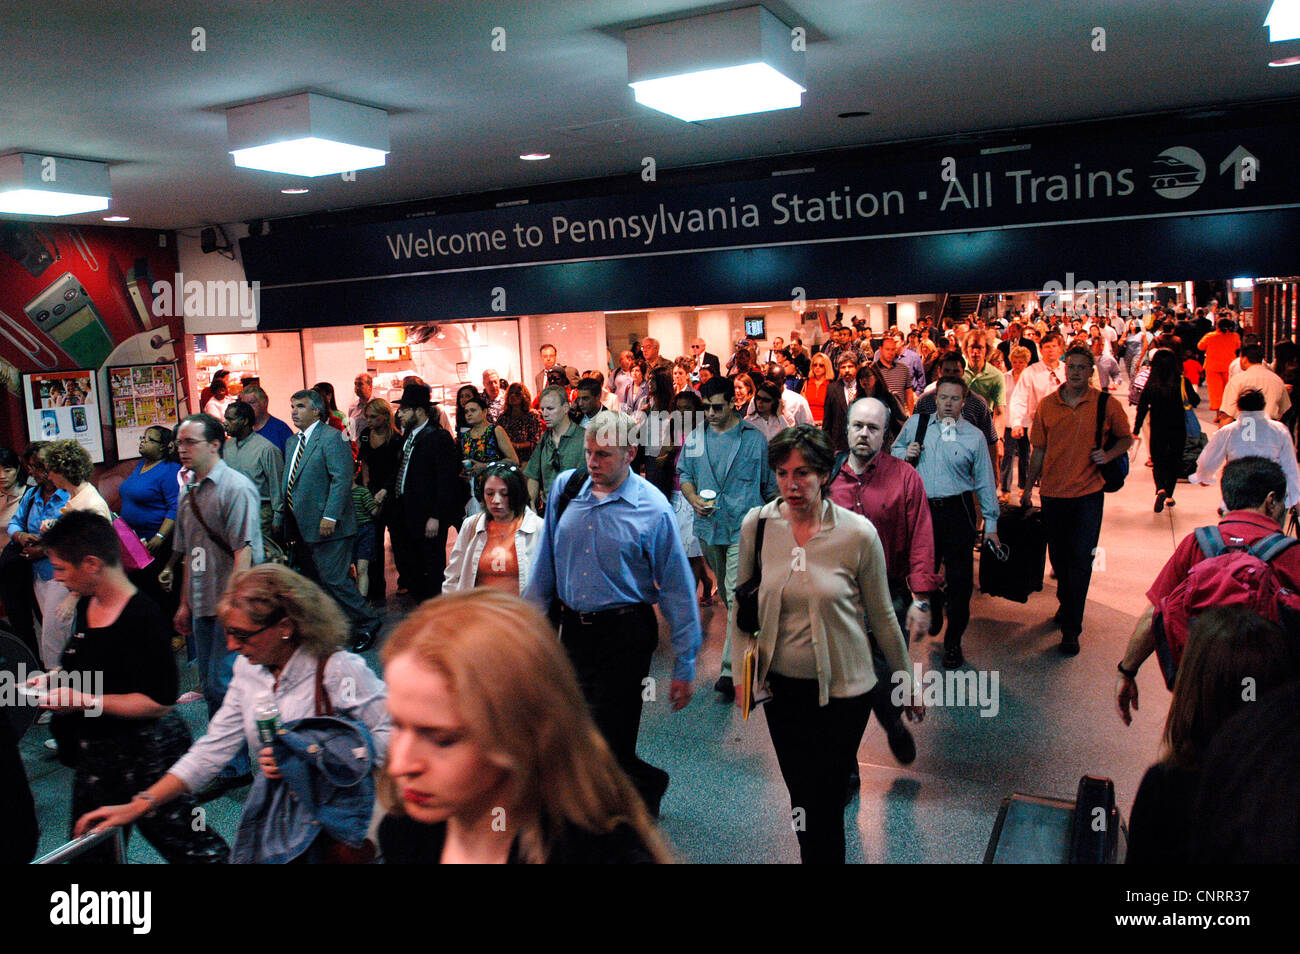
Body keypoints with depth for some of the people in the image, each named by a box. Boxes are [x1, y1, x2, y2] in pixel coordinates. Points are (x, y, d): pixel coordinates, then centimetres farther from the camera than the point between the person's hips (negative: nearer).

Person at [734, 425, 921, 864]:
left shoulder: (858, 533, -13)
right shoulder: (756, 524, -7)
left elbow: (882, 616, -1)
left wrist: (906, 679, 7)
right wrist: (742, 670, -1)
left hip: (843, 689, -2)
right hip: (782, 685, 3)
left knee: (825, 802, 4)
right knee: (801, 798, 14)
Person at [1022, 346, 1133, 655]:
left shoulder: (1107, 404, -3)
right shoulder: (1047, 405, 2)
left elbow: (1126, 438, 11)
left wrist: (1108, 455, -9)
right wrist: (1028, 488, 9)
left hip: (1088, 493, -2)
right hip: (1053, 492, 3)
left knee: (1080, 561, -5)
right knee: (1059, 557, 15)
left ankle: (1071, 629, 2)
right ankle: (1067, 605, 40)